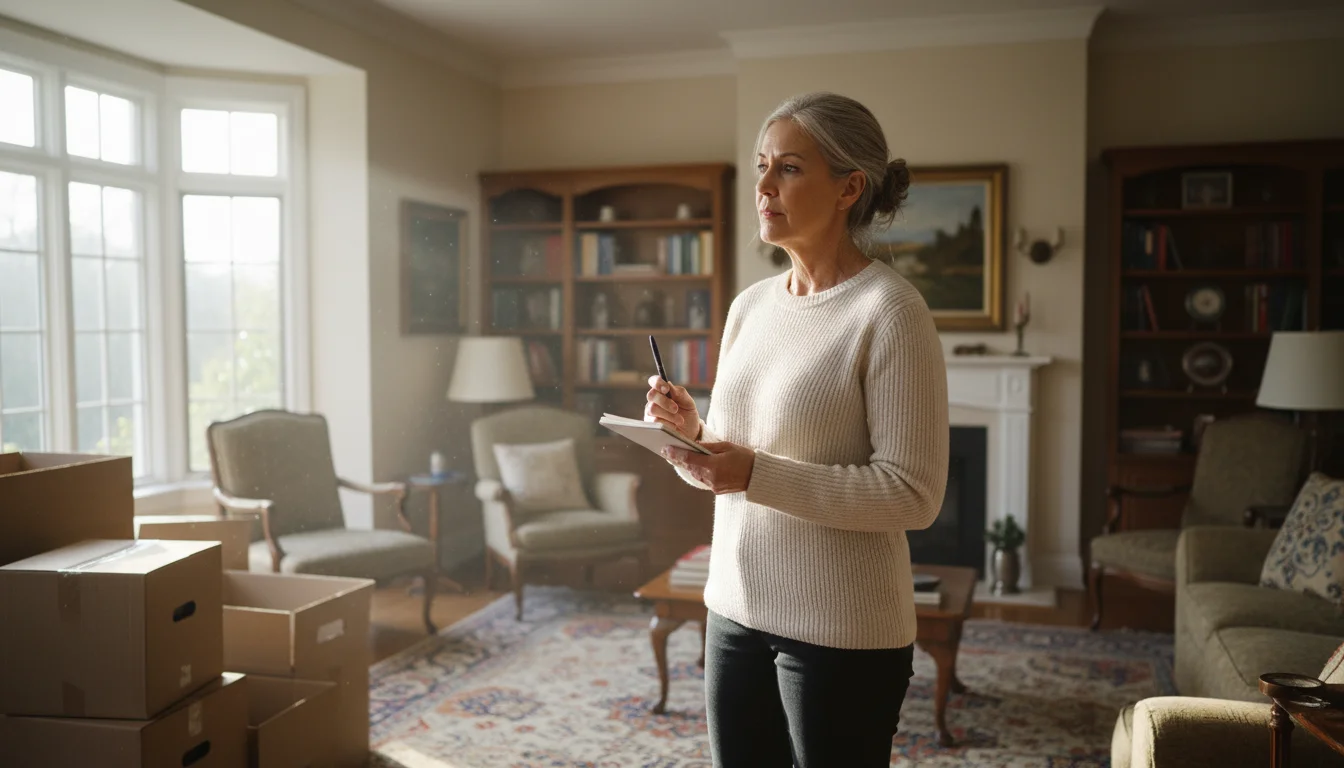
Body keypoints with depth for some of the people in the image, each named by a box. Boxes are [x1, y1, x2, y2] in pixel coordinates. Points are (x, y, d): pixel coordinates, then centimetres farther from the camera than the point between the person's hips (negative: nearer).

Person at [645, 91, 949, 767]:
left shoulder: (889, 311, -14)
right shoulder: (748, 306, 7)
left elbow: (915, 495, -18)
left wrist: (756, 475, -24)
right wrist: (691, 433, -7)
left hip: (843, 631, -6)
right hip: (735, 608, 6)